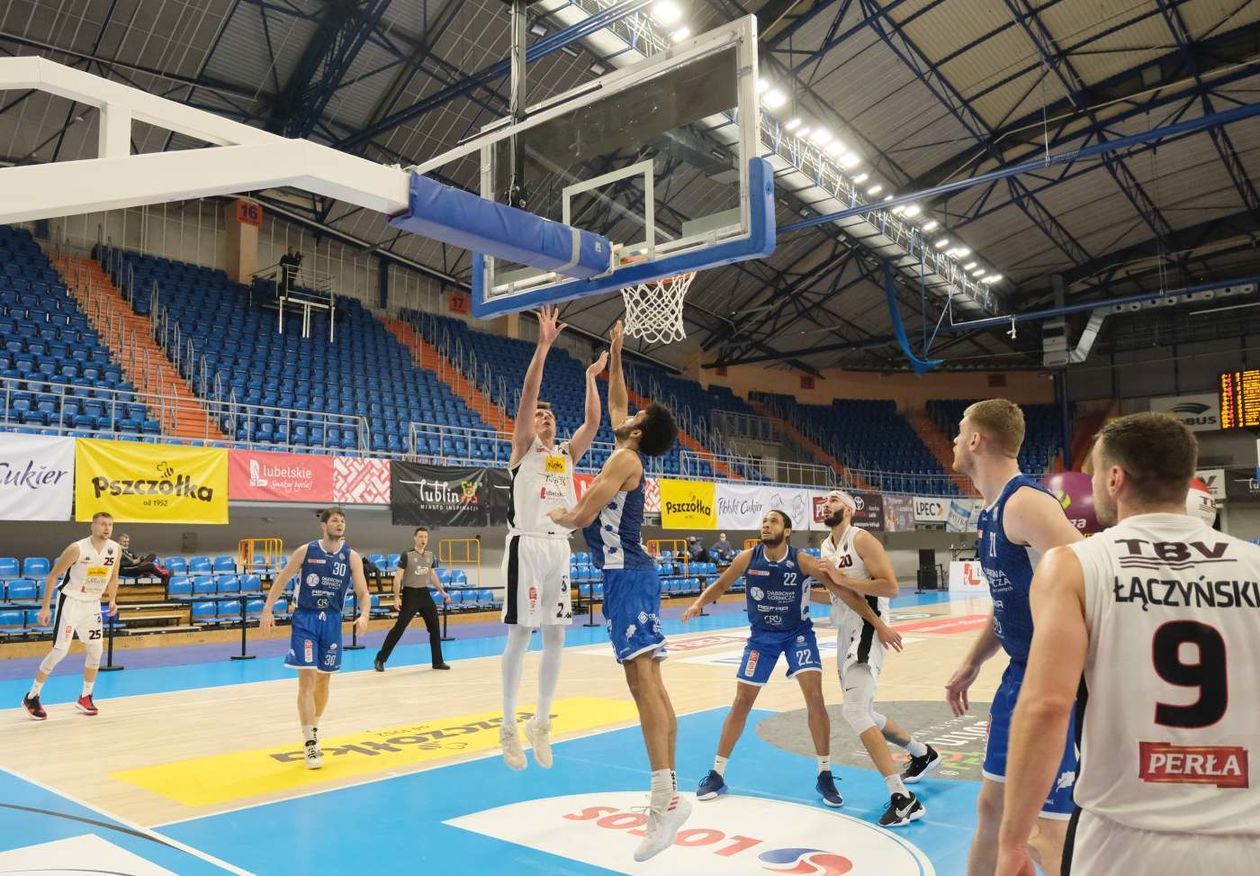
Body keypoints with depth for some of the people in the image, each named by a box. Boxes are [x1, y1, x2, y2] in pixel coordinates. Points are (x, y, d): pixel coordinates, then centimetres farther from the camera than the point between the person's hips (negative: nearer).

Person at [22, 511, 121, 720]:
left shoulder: (115, 549, -5)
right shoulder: (77, 548, -20)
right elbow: (53, 576, -12)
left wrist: (112, 600, 0)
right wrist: (45, 607, -14)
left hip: (93, 603, 5)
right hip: (70, 601, -5)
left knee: (96, 650, 4)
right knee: (60, 651, -8)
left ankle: (85, 697, 18)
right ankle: (32, 697, 8)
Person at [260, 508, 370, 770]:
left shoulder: (351, 557, -3)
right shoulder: (306, 551, -6)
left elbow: (363, 593, -5)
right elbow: (281, 581, 1)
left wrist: (364, 615, -24)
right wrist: (267, 612, -6)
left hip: (332, 621, 3)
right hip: (305, 619, -3)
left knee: (323, 680, 14)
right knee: (307, 680, -9)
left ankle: (313, 731, 35)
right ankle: (310, 743, -5)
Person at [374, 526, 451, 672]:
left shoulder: (430, 555, 6)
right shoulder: (407, 555, -11)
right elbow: (398, 577, -12)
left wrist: (442, 592, 14)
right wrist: (396, 597, -19)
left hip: (425, 593, 6)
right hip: (410, 594, -6)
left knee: (435, 627, 5)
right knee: (399, 628, -6)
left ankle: (437, 661, 16)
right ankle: (379, 660, 3)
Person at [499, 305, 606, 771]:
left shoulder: (567, 454, 18)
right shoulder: (523, 450, 2)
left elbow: (593, 422, 9)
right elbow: (527, 396, -10)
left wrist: (591, 377, 12)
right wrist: (543, 346, -16)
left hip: (559, 547, 6)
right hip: (527, 545, -6)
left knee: (555, 637, 7)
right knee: (520, 636, -3)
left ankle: (541, 723, 19)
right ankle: (509, 727, 8)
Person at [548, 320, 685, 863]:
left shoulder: (625, 459, -9)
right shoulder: (629, 455, 17)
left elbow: (582, 516, -13)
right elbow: (615, 402, 34)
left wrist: (556, 516, 8)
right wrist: (615, 354, 34)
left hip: (626, 575, -10)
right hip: (630, 573, 10)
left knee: (643, 676, -20)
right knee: (647, 680, 7)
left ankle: (666, 797, -28)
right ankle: (667, 792, 9)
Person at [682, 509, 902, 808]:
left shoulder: (802, 561, -22)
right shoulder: (747, 558, -16)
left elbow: (844, 590, -20)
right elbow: (720, 585, 0)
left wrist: (879, 625, -23)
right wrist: (698, 603, -20)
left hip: (798, 633, -1)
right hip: (762, 636, 2)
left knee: (814, 696, -16)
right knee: (741, 703, 3)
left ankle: (825, 776, 1)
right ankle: (716, 775, 14)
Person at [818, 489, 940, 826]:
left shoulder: (862, 540, -11)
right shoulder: (825, 547, 14)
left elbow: (891, 587, -21)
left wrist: (843, 580, -21)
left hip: (866, 630, -9)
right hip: (845, 631, 10)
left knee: (853, 710, -22)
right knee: (862, 713, 18)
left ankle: (902, 799, -20)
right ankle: (922, 753, 40)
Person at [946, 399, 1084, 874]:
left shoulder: (1025, 502, -20)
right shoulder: (993, 511, 11)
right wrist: (972, 664, 20)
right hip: (1021, 675, 10)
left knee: (1051, 833, -3)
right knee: (992, 805, 19)